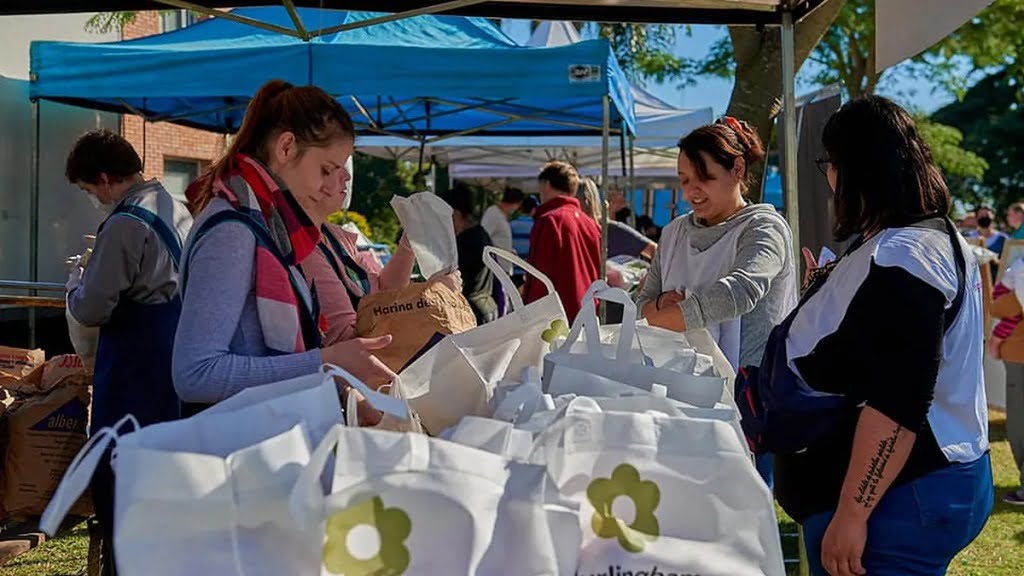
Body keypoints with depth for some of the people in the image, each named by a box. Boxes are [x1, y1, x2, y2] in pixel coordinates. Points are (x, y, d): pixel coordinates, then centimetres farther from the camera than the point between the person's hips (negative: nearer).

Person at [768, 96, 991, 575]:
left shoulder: (901, 258, -21)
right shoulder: (920, 240, 14)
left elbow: (896, 406, -27)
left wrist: (851, 514, -26)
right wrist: (826, 295, 33)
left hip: (899, 499, -11)